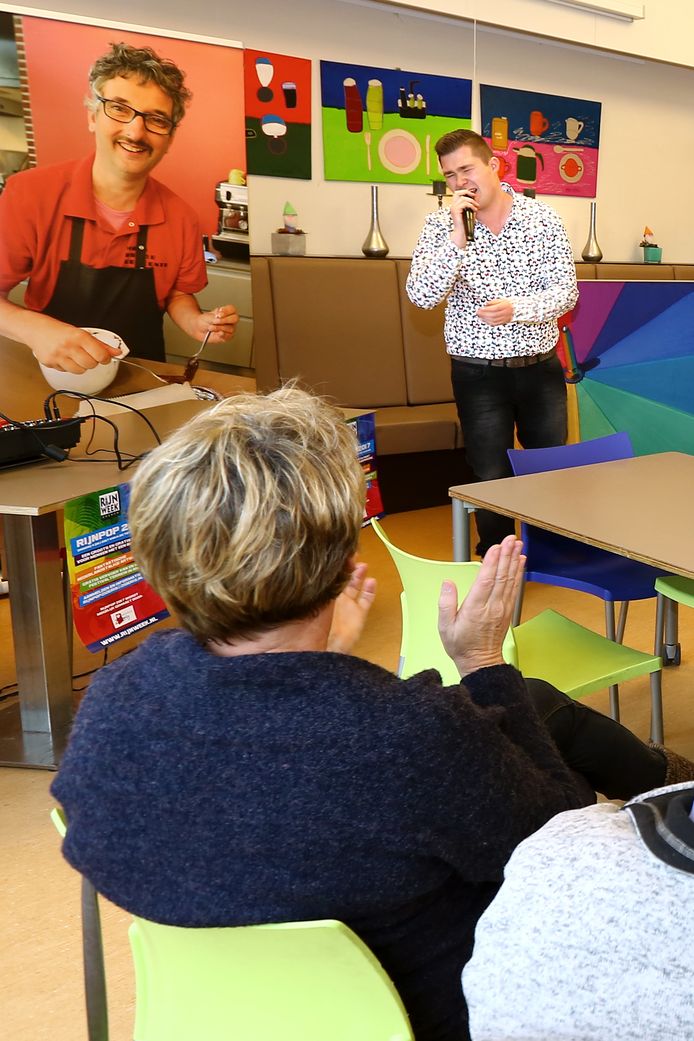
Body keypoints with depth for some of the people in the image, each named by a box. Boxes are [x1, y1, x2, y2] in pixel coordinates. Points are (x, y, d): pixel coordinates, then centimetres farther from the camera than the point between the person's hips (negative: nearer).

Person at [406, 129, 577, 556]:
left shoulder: (543, 218, -1)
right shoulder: (442, 225, -3)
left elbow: (566, 291, -6)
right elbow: (422, 296, -15)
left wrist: (517, 308, -24)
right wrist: (458, 236, -21)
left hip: (541, 368, 2)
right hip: (478, 374, -1)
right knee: (491, 479, 3)